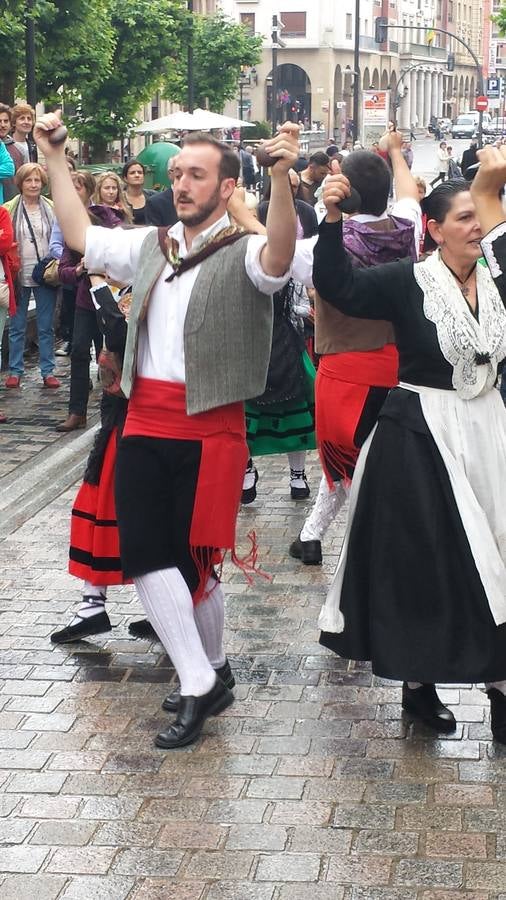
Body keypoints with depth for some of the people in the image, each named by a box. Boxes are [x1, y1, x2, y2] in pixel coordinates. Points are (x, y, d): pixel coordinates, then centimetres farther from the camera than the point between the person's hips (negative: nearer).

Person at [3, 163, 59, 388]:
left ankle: (48, 371, 12)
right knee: (17, 326, 6)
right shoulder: (9, 209, -1)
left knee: (46, 327, 6)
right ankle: (15, 371, 14)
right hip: (20, 275, -1)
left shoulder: (51, 209, 3)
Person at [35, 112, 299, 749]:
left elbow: (279, 254, -29)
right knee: (143, 553, -2)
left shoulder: (243, 254, -7)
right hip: (144, 424, 6)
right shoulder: (149, 246, 13)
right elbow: (79, 235, 24)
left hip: (209, 428, -5)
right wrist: (52, 157, 20)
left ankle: (209, 670, 22)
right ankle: (200, 683, 10)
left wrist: (280, 177, -45)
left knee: (194, 559, 2)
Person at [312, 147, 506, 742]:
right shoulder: (408, 282, -9)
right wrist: (332, 219, -29)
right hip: (418, 437, -4)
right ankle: (417, 679, 17)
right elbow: (339, 287, -16)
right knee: (420, 560, 3)